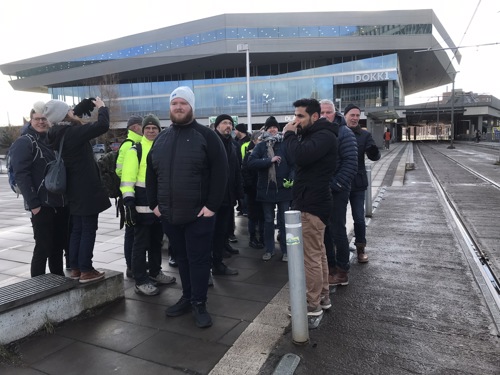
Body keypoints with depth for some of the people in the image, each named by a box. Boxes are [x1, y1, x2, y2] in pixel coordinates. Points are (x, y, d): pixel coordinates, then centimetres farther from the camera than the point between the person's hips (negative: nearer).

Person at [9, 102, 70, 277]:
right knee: (43, 248, -1)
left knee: (59, 245, 14)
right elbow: (21, 175, -14)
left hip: (61, 203, 7)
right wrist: (33, 203, -20)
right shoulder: (24, 143, -5)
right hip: (42, 205, -7)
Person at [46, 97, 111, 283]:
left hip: (74, 191, 9)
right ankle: (86, 270, 6)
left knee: (77, 229, 16)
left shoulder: (58, 134, 6)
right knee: (88, 230, -1)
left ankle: (75, 267, 23)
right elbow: (102, 126, -21)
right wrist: (102, 107, -6)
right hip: (86, 190, -9)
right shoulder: (73, 132, -19)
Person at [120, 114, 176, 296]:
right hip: (142, 205, -6)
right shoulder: (135, 150, -6)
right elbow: (127, 178, -12)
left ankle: (155, 273, 31)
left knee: (156, 241, 17)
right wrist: (129, 202, -20)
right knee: (141, 243, 1)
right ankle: (140, 281, 9)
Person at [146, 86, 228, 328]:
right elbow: (151, 174, 16)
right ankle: (187, 297, 31)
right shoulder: (161, 138, 13)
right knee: (182, 258, 16)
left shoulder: (206, 136, -5)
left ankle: (199, 303, 16)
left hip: (199, 213, -5)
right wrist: (154, 204, 8)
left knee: (199, 259, 3)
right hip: (169, 214, 5)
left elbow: (220, 172, -11)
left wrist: (211, 206, -16)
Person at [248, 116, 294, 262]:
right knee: (268, 221, 13)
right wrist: (270, 160, -16)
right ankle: (269, 249, 25)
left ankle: (285, 250, 18)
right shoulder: (260, 146, 4)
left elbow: (293, 164, -8)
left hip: (283, 188, -2)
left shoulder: (284, 145, -1)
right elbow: (251, 162, -11)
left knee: (284, 221, 6)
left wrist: (291, 179, -22)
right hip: (266, 188, 2)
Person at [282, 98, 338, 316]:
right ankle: (323, 297, 28)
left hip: (312, 204, -11)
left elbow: (302, 156, -31)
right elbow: (300, 159, 16)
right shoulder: (313, 134, 19)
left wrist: (290, 135, -18)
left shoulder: (324, 135, -14)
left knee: (310, 256, -3)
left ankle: (312, 305, 9)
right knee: (318, 253, 16)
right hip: (310, 202, 11)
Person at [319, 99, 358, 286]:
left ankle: (342, 272, 14)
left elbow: (350, 163, -15)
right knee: (324, 230, 14)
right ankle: (330, 265, 29)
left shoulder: (344, 133, -8)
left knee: (337, 230, 1)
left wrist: (336, 185, -19)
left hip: (336, 191, -6)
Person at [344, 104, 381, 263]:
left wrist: (374, 151, -30)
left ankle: (360, 249, 22)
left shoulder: (365, 135, 1)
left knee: (359, 218, 5)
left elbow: (375, 157, -7)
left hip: (357, 183, 1)